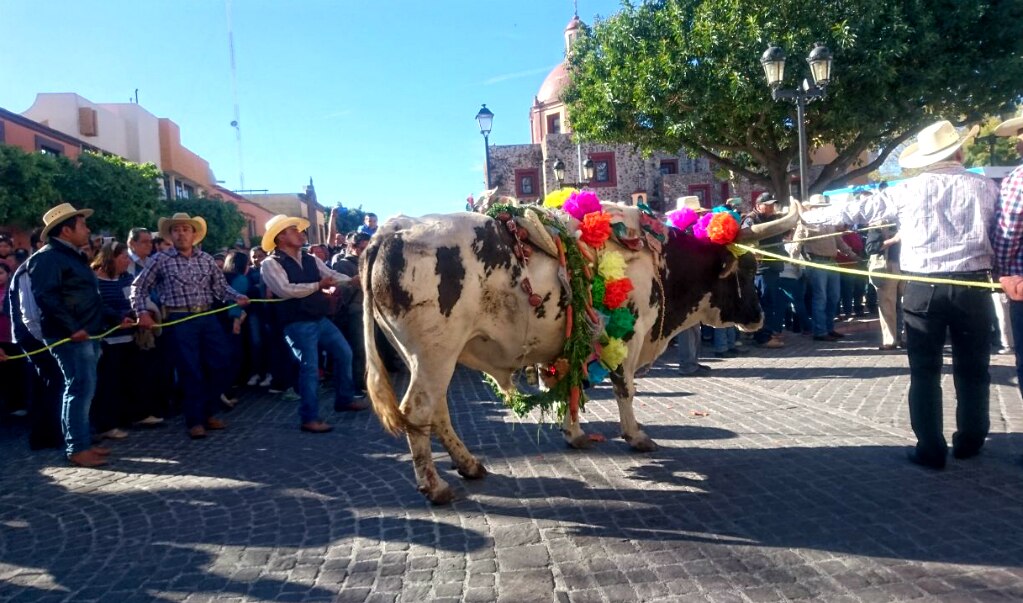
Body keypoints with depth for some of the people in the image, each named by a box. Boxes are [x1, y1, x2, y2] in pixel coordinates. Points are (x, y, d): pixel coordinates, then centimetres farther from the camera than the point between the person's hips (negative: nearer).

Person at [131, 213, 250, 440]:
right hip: (180, 321, -4)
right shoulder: (161, 260, 0)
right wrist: (142, 312, -6)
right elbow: (139, 287, 5)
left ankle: (208, 413, 23)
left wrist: (237, 297, -8)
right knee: (191, 371, -1)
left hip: (208, 318, 4)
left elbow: (220, 286, 9)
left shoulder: (206, 259, 9)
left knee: (220, 366, 5)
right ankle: (195, 420, 13)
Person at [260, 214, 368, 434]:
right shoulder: (271, 264, -9)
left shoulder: (311, 259, 12)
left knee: (344, 353, 13)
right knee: (309, 367, -7)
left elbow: (331, 274, 7)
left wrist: (353, 280, -10)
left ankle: (344, 398, 31)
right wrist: (317, 285, -16)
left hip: (320, 319, 7)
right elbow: (285, 290, -21)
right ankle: (309, 418, 6)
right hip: (298, 324, -7)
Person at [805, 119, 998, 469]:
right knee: (972, 368, 15)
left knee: (925, 371, 6)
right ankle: (969, 442, 26)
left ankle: (931, 450, 8)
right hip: (972, 286, 1)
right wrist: (1003, 273, 24)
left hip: (923, 288, -1)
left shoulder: (909, 190, 1)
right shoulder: (985, 187, 2)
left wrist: (808, 217, 17)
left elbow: (859, 210, 7)